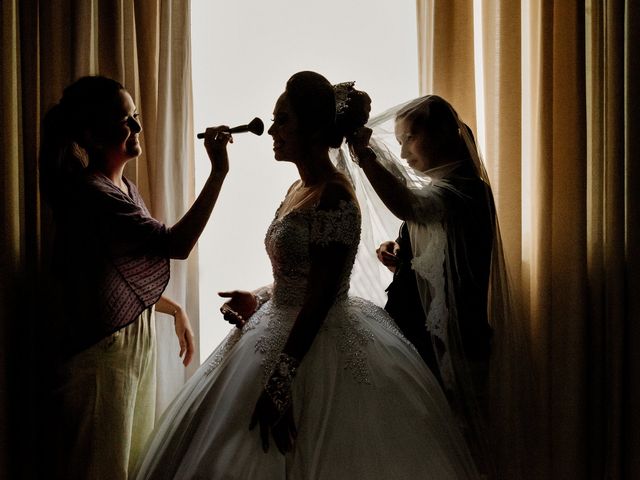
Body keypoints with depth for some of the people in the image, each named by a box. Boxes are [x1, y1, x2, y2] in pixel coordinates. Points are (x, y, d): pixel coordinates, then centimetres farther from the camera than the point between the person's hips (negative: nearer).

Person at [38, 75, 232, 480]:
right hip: (102, 350, -9)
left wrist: (176, 310, 14)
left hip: (139, 339, 9)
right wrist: (218, 172, -30)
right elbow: (176, 244, -28)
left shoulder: (125, 188, 9)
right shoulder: (90, 194, -21)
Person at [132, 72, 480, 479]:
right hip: (285, 335, 9)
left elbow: (321, 296, -23)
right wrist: (258, 300, 1)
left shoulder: (334, 197, -18)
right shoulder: (298, 190, 9)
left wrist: (278, 384, -24)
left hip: (318, 349, -9)